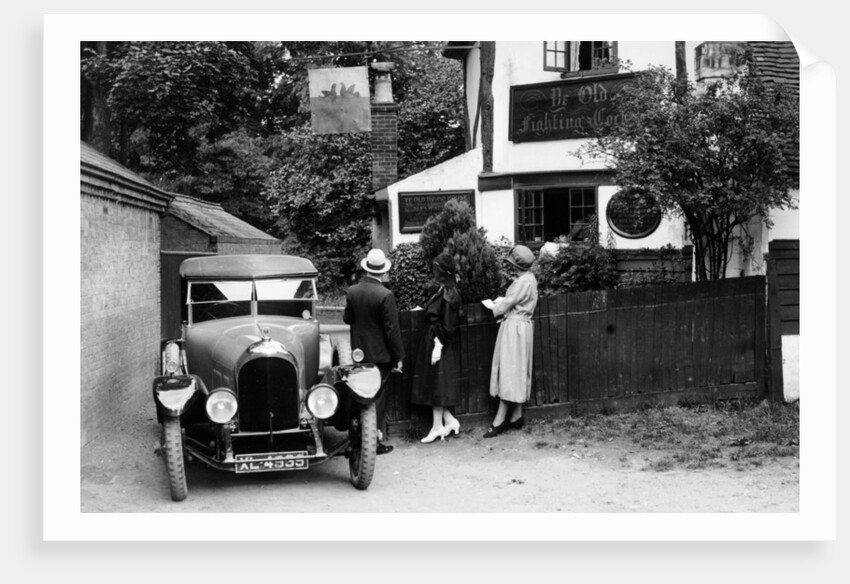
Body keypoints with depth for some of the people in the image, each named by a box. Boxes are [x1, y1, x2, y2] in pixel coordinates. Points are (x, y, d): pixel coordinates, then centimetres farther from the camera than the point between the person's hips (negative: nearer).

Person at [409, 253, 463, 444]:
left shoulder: (449, 294, -17)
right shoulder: (443, 290, 10)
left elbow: (447, 325, -20)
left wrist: (438, 346, -21)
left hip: (437, 343, -9)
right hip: (430, 341, 9)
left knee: (435, 385, -2)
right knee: (434, 385, 12)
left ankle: (437, 427, 7)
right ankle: (449, 421, 18)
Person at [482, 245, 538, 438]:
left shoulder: (524, 281, -18)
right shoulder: (528, 278, 12)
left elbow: (506, 305, -14)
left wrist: (491, 305, 3)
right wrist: (501, 301, 4)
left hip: (515, 327, -10)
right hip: (519, 326, 10)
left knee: (509, 371, -8)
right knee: (517, 373, 12)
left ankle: (500, 420, -6)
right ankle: (516, 417, 16)